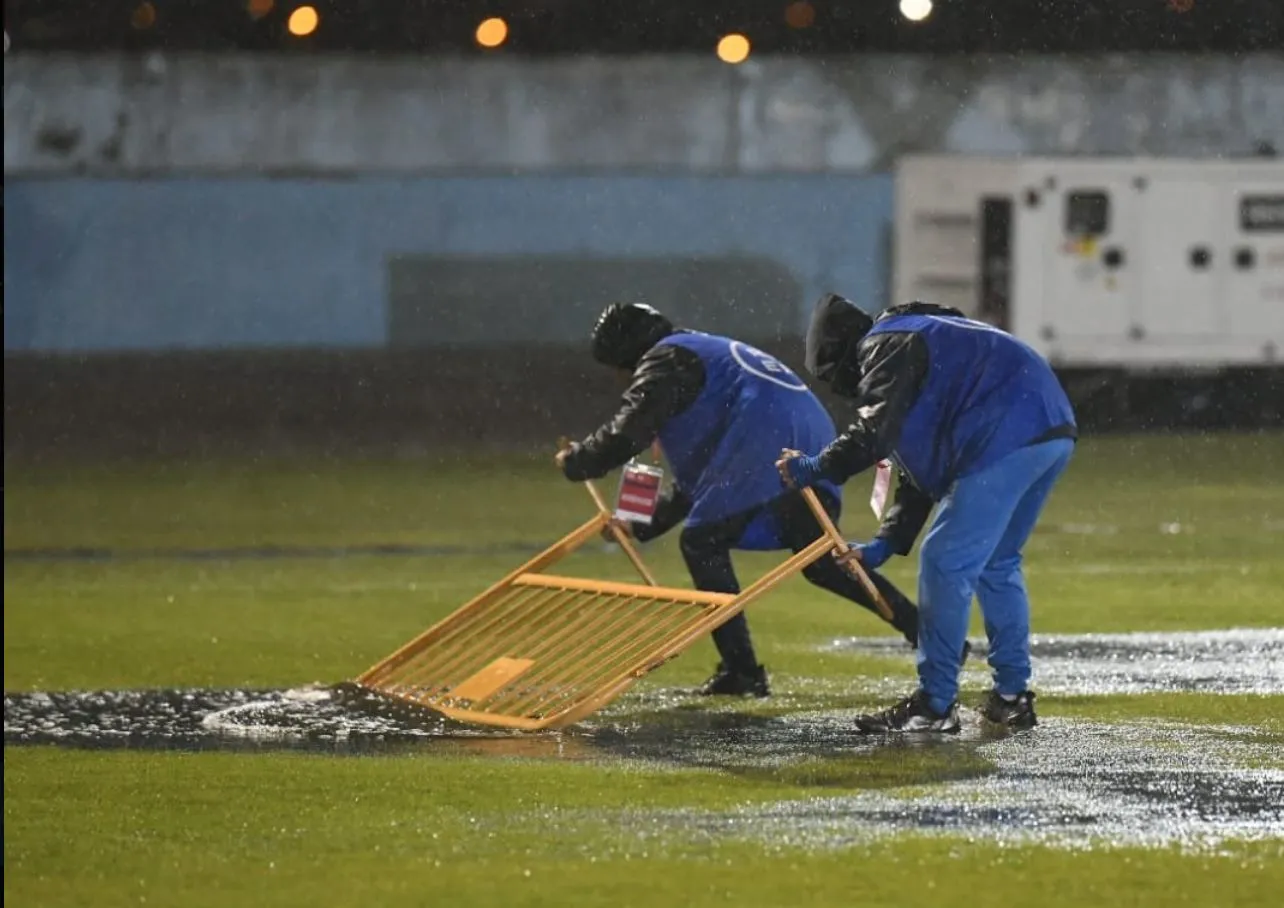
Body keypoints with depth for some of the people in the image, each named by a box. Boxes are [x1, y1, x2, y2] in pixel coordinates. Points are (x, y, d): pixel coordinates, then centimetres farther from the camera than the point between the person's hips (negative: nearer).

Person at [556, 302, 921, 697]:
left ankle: (741, 669, -5)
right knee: (821, 560, 17)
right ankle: (918, 625, 7)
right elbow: (698, 472, 40)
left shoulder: (667, 359, 9)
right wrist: (644, 525, 38)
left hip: (765, 441, -9)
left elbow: (629, 431, -5)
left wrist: (576, 461, 12)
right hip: (814, 438, 9)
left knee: (702, 544, 2)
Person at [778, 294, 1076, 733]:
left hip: (1008, 439, -10)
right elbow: (920, 466, 31)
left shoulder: (887, 347, 1)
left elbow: (875, 432, -15)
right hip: (1054, 435, 10)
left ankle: (935, 705, -4)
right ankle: (1012, 697, 24)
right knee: (996, 564, 22)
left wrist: (816, 469, -4)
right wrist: (887, 543, 26)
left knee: (945, 562, -5)